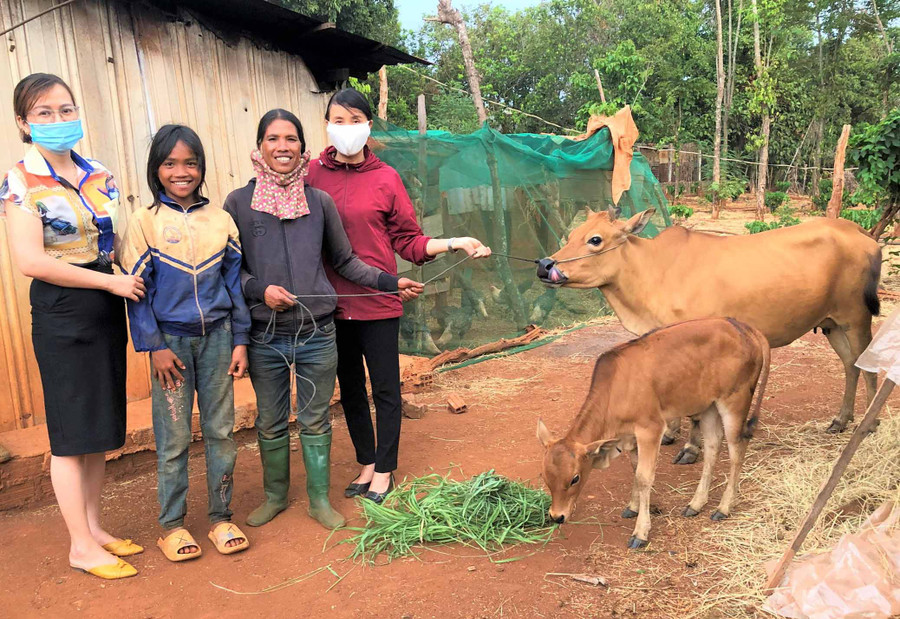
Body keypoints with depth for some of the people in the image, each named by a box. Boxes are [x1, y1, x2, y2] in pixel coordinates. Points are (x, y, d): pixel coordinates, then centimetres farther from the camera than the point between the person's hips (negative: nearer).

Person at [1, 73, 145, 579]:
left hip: (107, 312, 6)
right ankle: (81, 546, 15)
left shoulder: (100, 176, 9)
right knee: (72, 433, 2)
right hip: (62, 317, -6)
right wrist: (111, 281, -16)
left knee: (100, 428, 12)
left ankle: (95, 528, 27)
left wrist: (133, 279, -2)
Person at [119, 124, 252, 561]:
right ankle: (171, 525, 21)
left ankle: (221, 517, 22)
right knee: (173, 438, 5)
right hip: (171, 340, -2)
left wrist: (240, 339, 3)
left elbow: (235, 280, 6)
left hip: (217, 337, 2)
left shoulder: (220, 220, 3)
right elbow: (137, 288, -3)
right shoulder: (145, 222, -2)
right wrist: (153, 346, -9)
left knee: (221, 430, 8)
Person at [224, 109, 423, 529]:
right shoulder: (239, 203, 0)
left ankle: (319, 499, 26)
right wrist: (260, 289, -13)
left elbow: (344, 261, 10)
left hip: (317, 335, 0)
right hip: (264, 337, 0)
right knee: (270, 423, 14)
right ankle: (275, 496, 34)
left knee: (315, 422, 10)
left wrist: (390, 282, 2)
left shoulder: (319, 202, 3)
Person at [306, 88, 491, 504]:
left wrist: (455, 244, -12)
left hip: (377, 302, -2)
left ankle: (384, 471, 24)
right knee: (349, 387, 16)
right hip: (331, 302, 2)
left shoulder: (385, 178, -2)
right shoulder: (312, 174, 1)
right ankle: (366, 464, 34)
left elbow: (408, 242, 1)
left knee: (385, 388, 6)